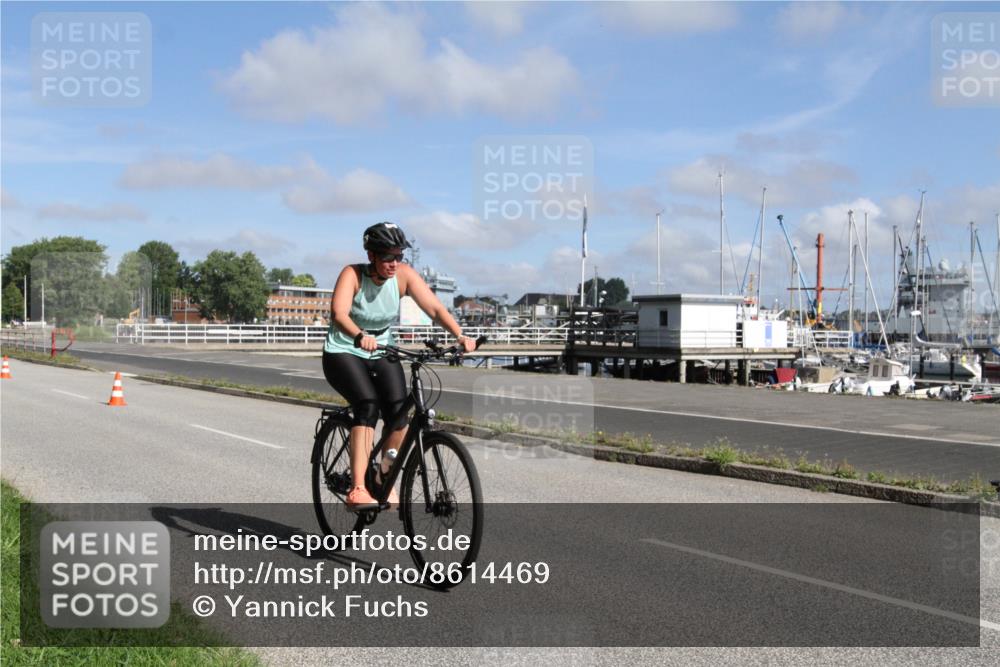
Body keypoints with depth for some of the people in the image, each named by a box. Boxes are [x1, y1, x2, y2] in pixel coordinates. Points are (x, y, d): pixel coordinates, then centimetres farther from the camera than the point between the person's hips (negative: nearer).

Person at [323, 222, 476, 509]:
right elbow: (338, 314, -35)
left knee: (398, 413, -17)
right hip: (344, 353, -4)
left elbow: (435, 308, -19)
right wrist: (360, 337, -56)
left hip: (382, 353, 4)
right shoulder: (352, 274, -20)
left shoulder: (404, 274, -11)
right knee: (368, 406, -29)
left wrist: (460, 335, -36)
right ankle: (358, 490, -31)